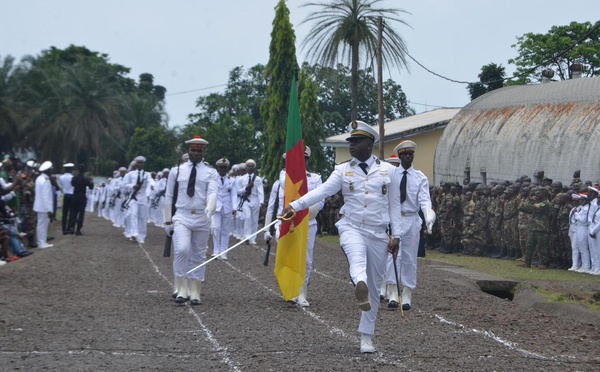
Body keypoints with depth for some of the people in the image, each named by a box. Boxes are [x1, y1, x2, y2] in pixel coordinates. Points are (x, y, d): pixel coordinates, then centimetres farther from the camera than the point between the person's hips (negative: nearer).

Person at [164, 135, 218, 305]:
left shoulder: (211, 172, 5)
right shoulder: (176, 171, 7)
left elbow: (212, 193, -12)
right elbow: (168, 197, 9)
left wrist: (210, 210, -32)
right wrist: (168, 221, 6)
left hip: (202, 218, 1)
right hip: (182, 217, -1)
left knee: (198, 256, 5)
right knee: (181, 250, -20)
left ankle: (195, 293, 13)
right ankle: (181, 290, -11)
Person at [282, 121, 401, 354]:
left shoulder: (387, 170, 5)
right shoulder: (343, 170, 4)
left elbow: (394, 205, 8)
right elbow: (322, 191, -10)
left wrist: (396, 235, 3)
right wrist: (295, 205, -24)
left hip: (378, 234, 1)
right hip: (352, 227, -1)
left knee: (374, 287, 5)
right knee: (357, 255, -37)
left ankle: (366, 337, 17)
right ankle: (360, 284, -70)